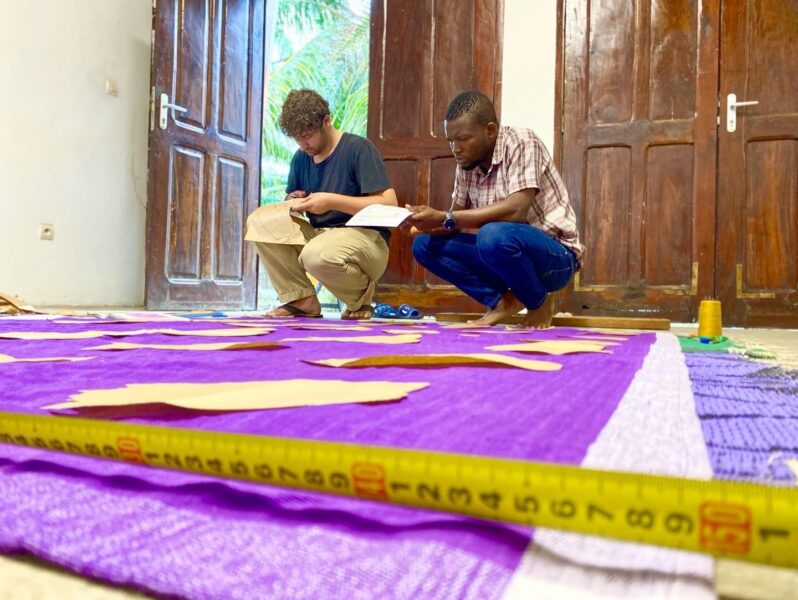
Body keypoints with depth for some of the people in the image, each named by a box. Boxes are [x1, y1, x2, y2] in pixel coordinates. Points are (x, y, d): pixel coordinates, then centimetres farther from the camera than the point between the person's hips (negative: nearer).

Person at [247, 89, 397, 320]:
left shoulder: (358, 148, -10)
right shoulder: (301, 157, 9)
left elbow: (389, 204, -18)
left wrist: (332, 201, -22)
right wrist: (293, 203, -7)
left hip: (365, 237, -6)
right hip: (318, 235, 7)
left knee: (316, 255, -38)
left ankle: (361, 295, -6)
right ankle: (300, 298, -9)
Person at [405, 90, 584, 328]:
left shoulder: (521, 142, -18)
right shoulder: (466, 164, 1)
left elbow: (516, 210, -31)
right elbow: (459, 216, 4)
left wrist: (444, 218, -30)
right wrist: (425, 225, -18)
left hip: (555, 253, -6)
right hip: (504, 248, 7)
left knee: (494, 236, -37)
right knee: (425, 245, -5)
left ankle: (539, 303, -9)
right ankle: (503, 300, -1)